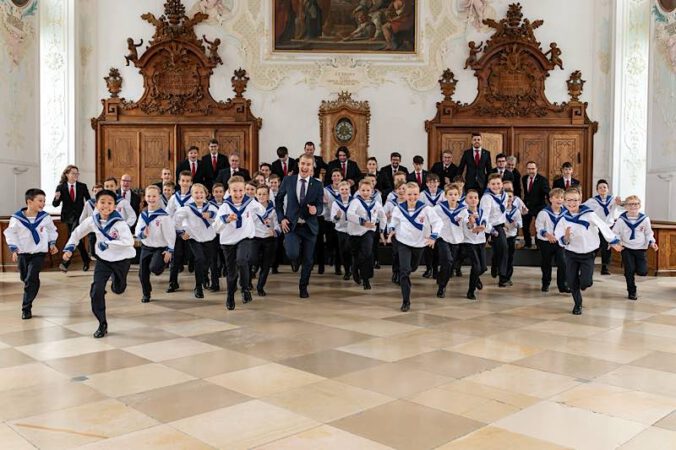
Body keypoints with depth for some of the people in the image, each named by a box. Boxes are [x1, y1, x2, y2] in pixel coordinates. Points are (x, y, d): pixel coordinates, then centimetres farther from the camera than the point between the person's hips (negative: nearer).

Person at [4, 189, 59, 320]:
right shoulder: (16, 218, -12)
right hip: (23, 253, 1)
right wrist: (13, 249, -11)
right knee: (24, 278, 16)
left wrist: (52, 243, 3)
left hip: (39, 252, -1)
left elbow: (52, 230, 11)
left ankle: (26, 308, -6)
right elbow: (10, 234, -3)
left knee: (32, 279, -12)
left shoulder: (45, 217, -7)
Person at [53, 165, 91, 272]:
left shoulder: (82, 186, 0)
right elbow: (55, 204, -4)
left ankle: (66, 263, -14)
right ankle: (86, 260, 27)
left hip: (79, 216, -2)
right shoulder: (61, 187, -1)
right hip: (68, 216, 2)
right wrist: (57, 198, -25)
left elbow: (89, 201, 7)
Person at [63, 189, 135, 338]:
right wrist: (69, 248, 3)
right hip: (103, 259, 3)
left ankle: (115, 277, 55)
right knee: (97, 290, -11)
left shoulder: (119, 222, -24)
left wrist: (108, 244, -32)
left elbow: (129, 241, -34)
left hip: (122, 260, -2)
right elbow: (77, 232, 8)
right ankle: (102, 325, 1)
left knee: (118, 289, 16)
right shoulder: (93, 220, -9)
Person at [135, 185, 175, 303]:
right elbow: (137, 232, 3)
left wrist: (170, 250, -16)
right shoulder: (143, 215, 2)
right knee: (143, 272, 8)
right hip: (146, 247, 5)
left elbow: (170, 233, -14)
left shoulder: (164, 215, -15)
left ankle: (162, 264, 10)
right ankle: (146, 294, 31)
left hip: (161, 248, -5)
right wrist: (142, 234, -21)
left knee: (154, 267, -27)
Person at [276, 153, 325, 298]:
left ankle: (303, 287, 32)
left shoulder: (317, 185, -2)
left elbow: (320, 207, -2)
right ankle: (294, 259, 18)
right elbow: (278, 200, 9)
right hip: (291, 224, -1)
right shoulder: (288, 180, -1)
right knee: (293, 254, -22)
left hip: (309, 226, 1)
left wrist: (316, 210, -26)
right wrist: (281, 218, -2)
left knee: (308, 260, 9)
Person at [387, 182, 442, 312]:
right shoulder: (399, 209, -9)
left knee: (413, 267, 23)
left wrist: (433, 236, -24)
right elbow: (394, 220, 13)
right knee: (404, 271, -14)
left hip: (419, 243, 1)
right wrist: (392, 230, -2)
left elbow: (437, 221, -13)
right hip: (403, 243, -1)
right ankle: (405, 302, -9)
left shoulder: (425, 208, -17)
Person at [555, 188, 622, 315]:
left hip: (588, 254, -2)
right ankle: (577, 305, 25)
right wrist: (565, 238, -29)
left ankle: (585, 282, 29)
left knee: (585, 282, -10)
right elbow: (561, 241, -6)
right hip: (571, 254, 2)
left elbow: (603, 226, -8)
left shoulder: (588, 214, -18)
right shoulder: (564, 219, -7)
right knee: (571, 281, 3)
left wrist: (614, 242, 0)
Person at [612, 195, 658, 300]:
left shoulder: (645, 219, -6)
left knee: (642, 271, -4)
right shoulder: (622, 219, -10)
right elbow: (614, 233, -1)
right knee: (629, 271, -2)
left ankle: (636, 267, 32)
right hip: (626, 249, -1)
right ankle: (632, 292, 14)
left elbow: (649, 233, 7)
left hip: (640, 249, 1)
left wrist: (651, 243, -8)